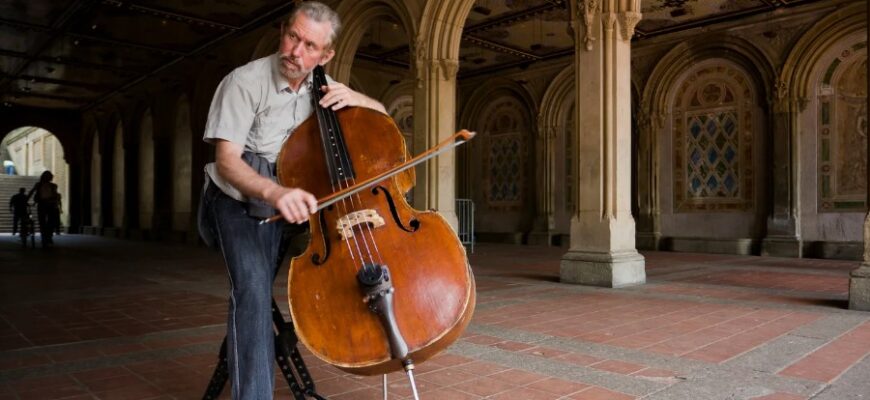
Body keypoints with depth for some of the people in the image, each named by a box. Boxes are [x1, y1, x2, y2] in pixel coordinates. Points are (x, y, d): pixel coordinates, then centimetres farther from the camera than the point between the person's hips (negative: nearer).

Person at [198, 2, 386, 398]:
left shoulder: (321, 87, 3)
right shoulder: (244, 81, -15)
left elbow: (381, 116, 12)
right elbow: (226, 160, -24)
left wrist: (355, 98, -13)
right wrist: (273, 191, -45)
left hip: (290, 198, 7)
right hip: (240, 200, -6)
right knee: (253, 288, -28)